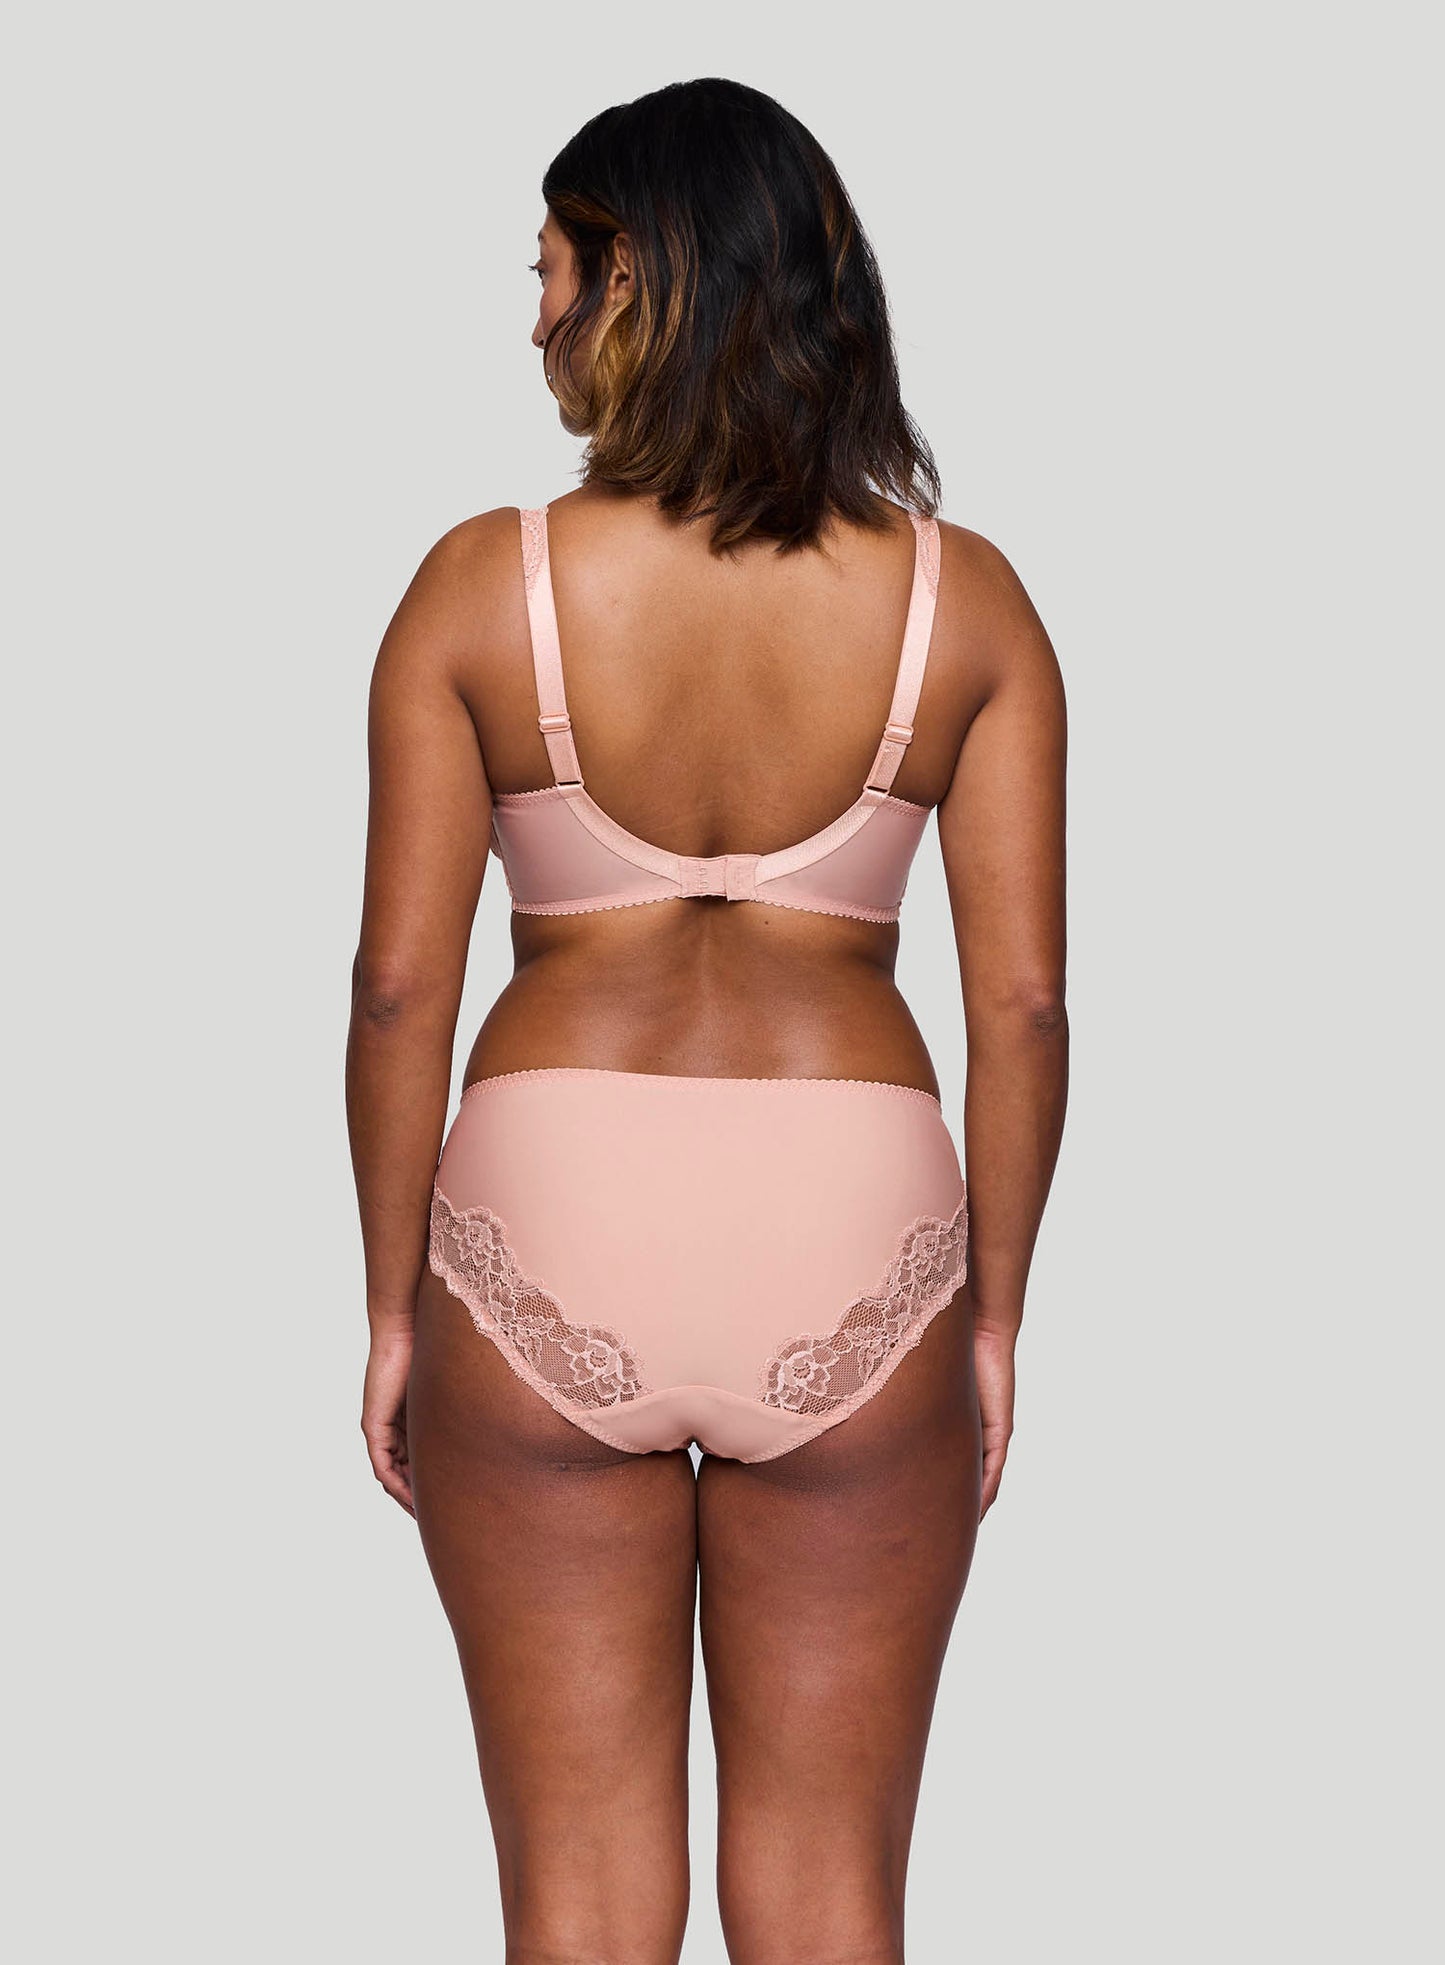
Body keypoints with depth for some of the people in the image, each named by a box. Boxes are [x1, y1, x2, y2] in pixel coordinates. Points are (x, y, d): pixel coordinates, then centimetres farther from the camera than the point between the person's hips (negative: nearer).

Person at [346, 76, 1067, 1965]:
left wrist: (393, 1308, 6)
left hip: (549, 1232, -1)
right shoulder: (964, 601, -2)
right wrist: (993, 1313, 9)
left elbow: (400, 985, -5)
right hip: (855, 1243, 1)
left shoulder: (484, 586, -6)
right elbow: (1024, 1002, -2)